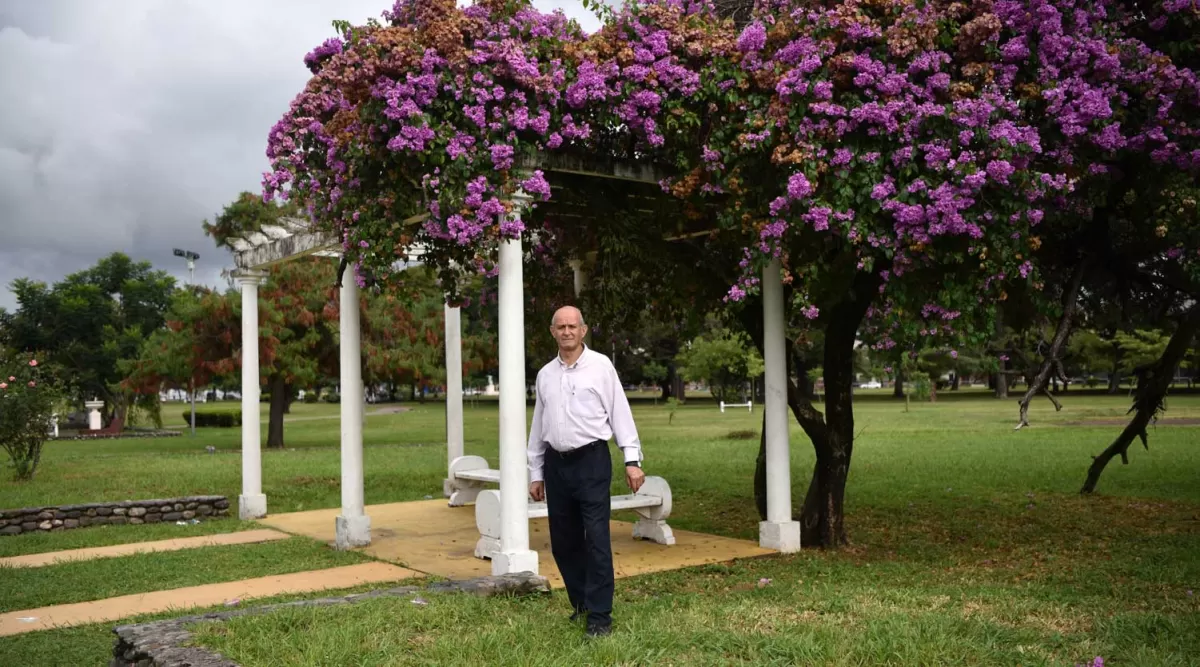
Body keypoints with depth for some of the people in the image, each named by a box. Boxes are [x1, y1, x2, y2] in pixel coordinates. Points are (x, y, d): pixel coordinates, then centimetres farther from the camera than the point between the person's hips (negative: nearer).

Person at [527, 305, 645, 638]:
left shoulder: (600, 366, -2)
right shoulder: (545, 374, 11)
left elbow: (620, 413, -4)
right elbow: (538, 426, 16)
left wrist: (632, 460, -11)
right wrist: (536, 472, 15)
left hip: (591, 460, -5)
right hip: (557, 464, 5)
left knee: (596, 540, -6)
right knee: (563, 541, 10)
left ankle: (600, 616, 3)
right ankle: (582, 603, 28)